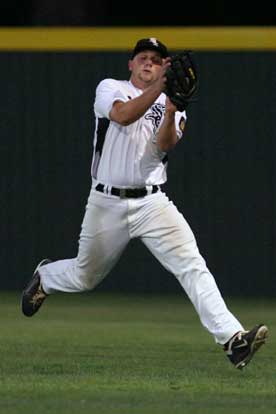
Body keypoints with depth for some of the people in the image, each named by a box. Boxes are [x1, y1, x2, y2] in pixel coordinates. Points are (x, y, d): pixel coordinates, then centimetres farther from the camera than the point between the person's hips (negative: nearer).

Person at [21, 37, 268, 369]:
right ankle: (45, 277, 48)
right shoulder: (110, 89, 2)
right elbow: (123, 116, -22)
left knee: (191, 264, -18)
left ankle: (231, 338, -29)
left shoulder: (172, 104, 9)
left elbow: (165, 145, -11)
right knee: (85, 277, 13)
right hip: (107, 203, -1)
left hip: (152, 203, 1)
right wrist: (158, 87, -33)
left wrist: (170, 112, -29)